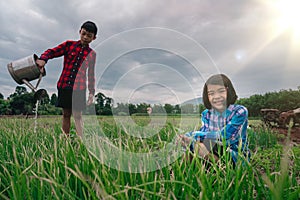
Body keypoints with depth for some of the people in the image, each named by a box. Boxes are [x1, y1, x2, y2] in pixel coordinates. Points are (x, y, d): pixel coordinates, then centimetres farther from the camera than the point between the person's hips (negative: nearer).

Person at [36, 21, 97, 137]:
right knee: (66, 114, 7)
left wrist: (91, 92, 6)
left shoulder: (92, 54, 9)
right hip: (64, 85, 1)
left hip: (79, 88, 0)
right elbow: (52, 52, 1)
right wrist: (43, 59, -22)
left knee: (77, 115, -2)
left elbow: (91, 74, 11)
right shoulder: (69, 44, 7)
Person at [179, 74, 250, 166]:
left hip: (237, 157, -4)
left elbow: (222, 136, -24)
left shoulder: (240, 111, -15)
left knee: (209, 142, -30)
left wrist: (192, 134, -23)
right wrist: (189, 141, -33)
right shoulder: (206, 114, 1)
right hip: (214, 154, 5)